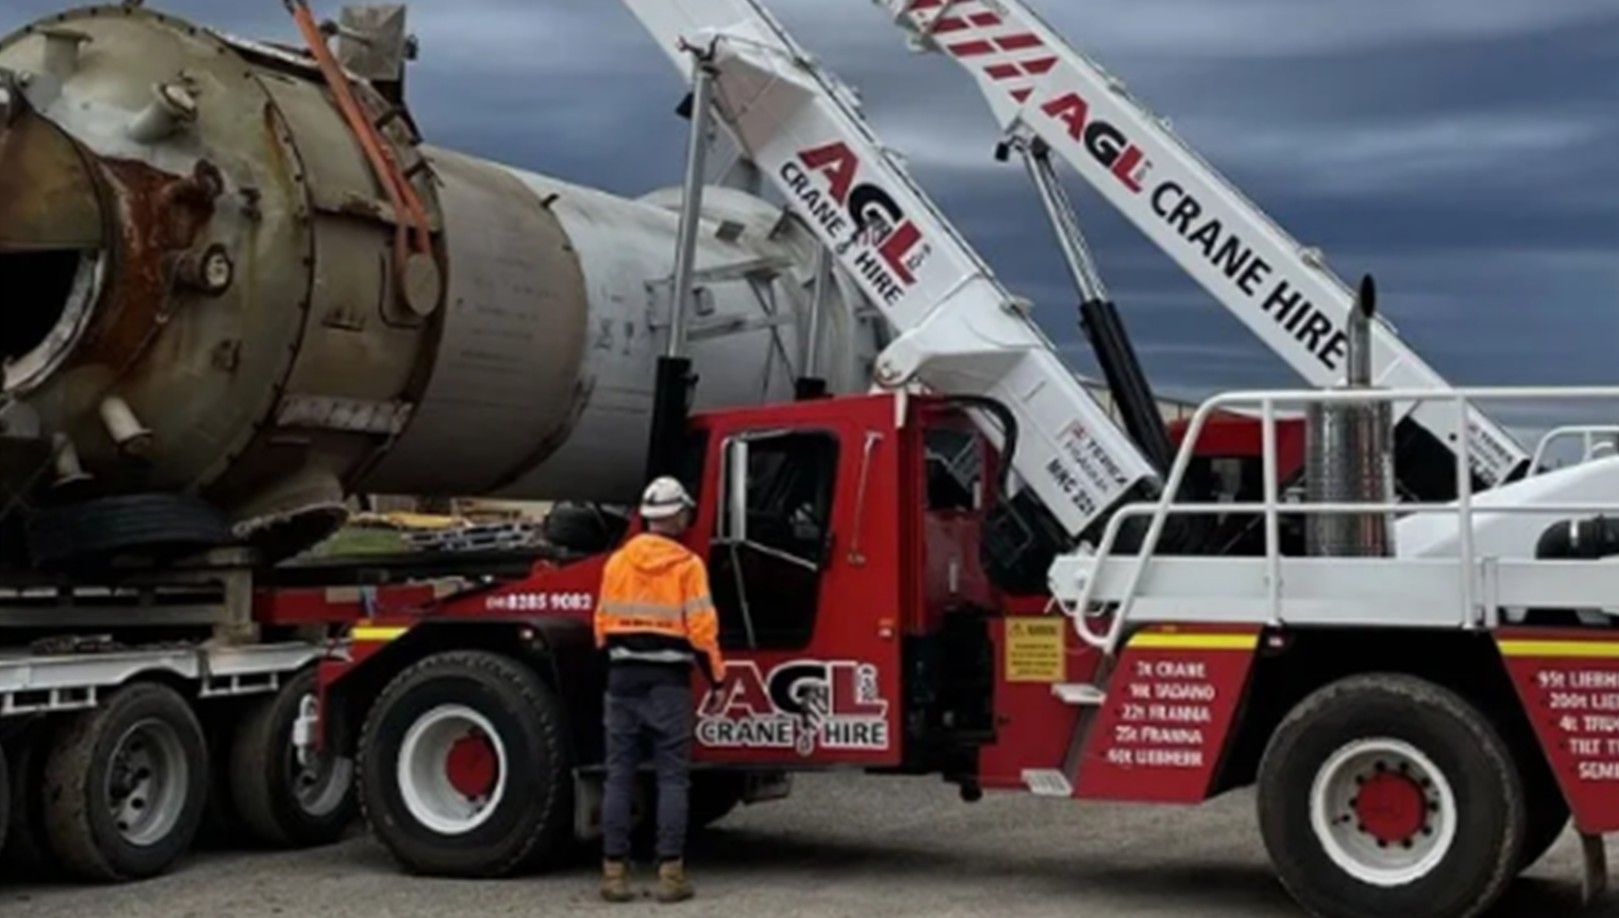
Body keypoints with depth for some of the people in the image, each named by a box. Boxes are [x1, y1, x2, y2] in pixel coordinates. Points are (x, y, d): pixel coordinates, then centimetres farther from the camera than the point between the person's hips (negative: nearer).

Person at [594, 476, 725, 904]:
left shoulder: (617, 561, 6)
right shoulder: (687, 564, -6)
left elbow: (603, 624, 9)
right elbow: (700, 628, -10)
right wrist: (715, 673, 3)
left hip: (623, 676, 3)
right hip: (669, 679, -3)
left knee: (619, 776, 6)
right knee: (672, 777, 1)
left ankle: (614, 870, 6)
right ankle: (670, 872, -2)